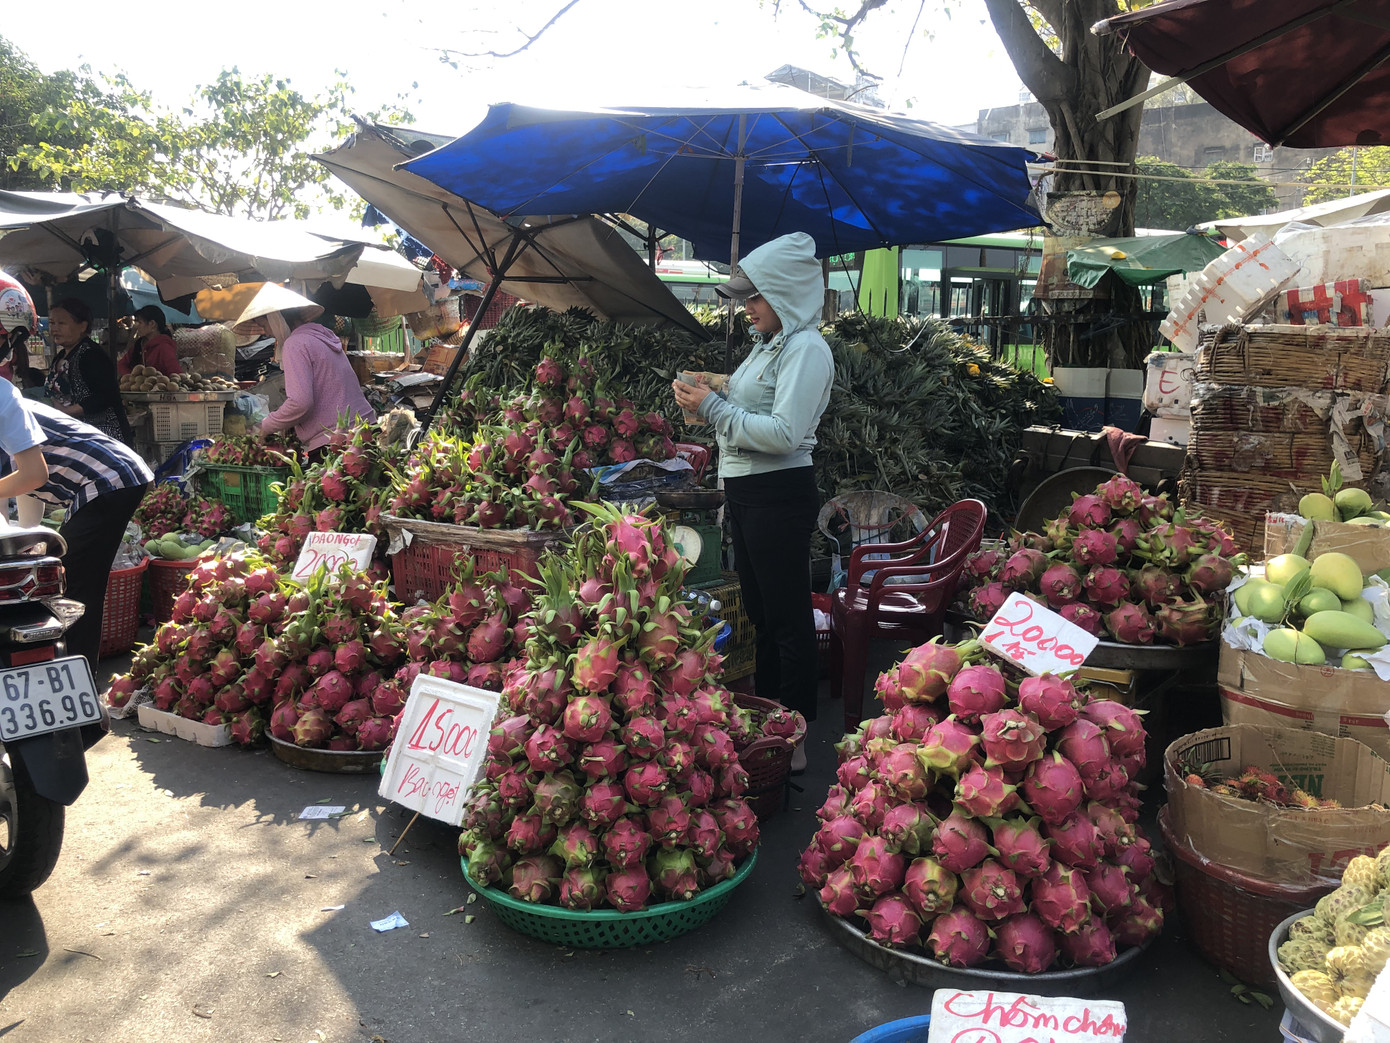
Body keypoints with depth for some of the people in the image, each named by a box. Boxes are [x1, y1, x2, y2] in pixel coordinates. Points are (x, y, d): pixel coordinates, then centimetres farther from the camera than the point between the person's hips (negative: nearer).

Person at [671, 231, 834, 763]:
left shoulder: (806, 349, -15)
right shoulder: (769, 343, 15)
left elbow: (784, 433, -24)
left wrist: (713, 408, -19)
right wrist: (710, 397, 4)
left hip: (780, 496, -10)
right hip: (746, 493, 10)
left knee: (788, 617, -1)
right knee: (759, 609, 19)